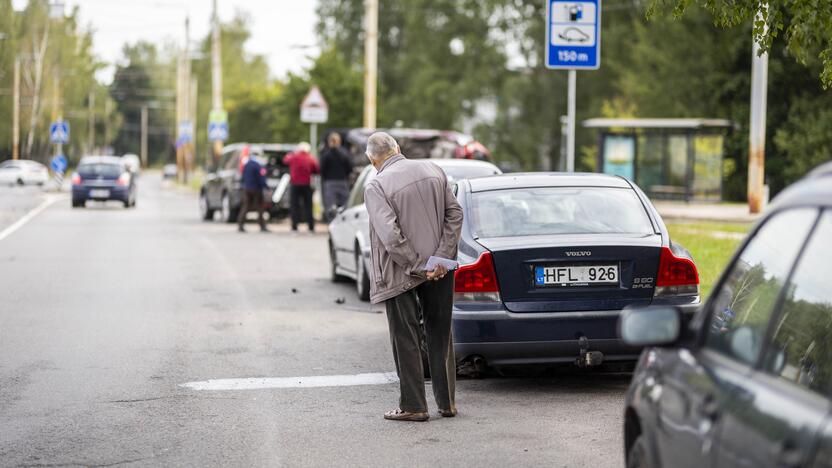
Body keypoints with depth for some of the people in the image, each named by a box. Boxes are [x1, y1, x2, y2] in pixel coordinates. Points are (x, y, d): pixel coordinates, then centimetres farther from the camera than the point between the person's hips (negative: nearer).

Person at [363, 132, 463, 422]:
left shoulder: (376, 187, -14)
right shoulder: (433, 171, 2)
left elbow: (390, 235, -22)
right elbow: (455, 214, -1)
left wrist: (416, 267, -14)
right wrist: (440, 260, -6)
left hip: (401, 275, -5)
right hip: (439, 270, 5)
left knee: (406, 341, 6)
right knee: (441, 336, 15)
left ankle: (413, 406, 9)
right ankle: (447, 402, 21)